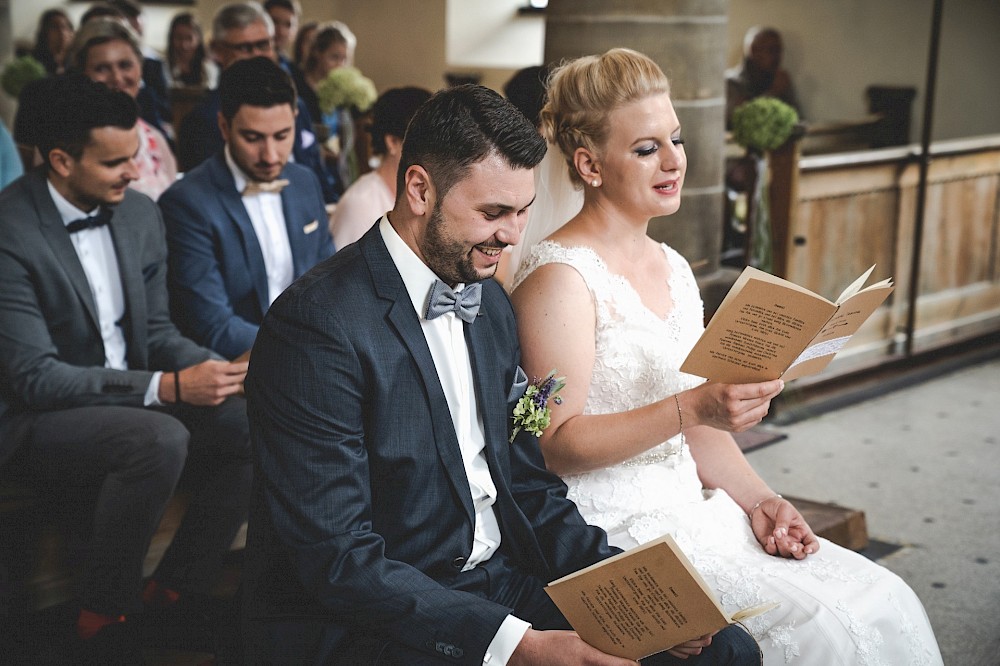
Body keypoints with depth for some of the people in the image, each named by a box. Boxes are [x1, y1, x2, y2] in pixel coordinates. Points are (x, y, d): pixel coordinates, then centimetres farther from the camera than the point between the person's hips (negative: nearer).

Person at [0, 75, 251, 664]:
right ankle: (105, 618, -13)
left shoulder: (140, 213, 3)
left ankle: (177, 589, 1)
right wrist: (166, 388, -28)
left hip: (135, 402, 7)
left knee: (256, 426, -15)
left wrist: (219, 370, -12)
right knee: (160, 438, -34)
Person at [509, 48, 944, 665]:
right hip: (612, 530, -8)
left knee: (884, 601, -5)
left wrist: (758, 501, 1)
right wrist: (693, 406, -25)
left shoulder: (675, 269, 14)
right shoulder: (561, 276, -12)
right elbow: (557, 446, -16)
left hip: (691, 508, 8)